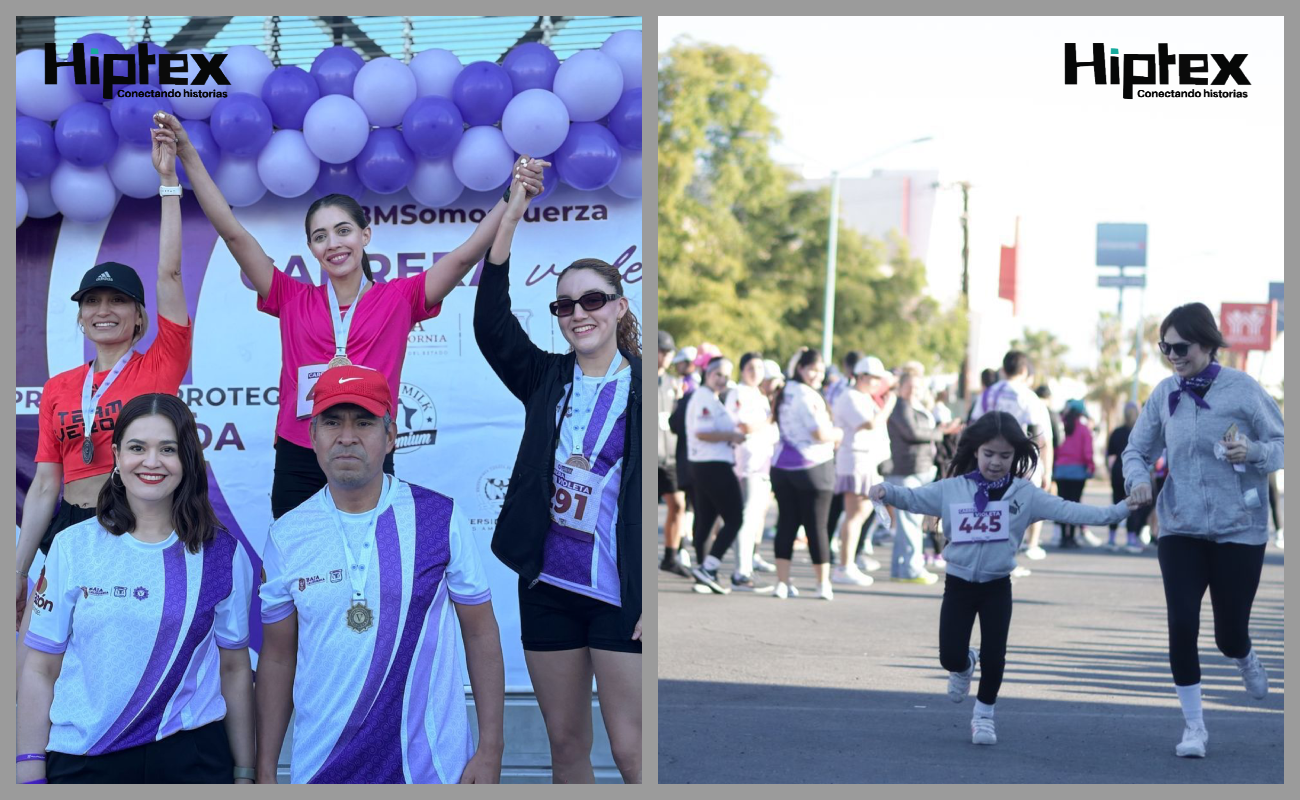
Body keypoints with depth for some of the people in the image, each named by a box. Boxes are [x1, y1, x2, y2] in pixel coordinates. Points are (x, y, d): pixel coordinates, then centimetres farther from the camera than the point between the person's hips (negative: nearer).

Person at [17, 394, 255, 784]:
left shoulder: (223, 553, 2)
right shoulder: (72, 547, 0)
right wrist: (30, 774, -4)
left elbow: (234, 669, 6)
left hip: (190, 758, 0)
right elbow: (40, 670, 0)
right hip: (82, 762, 0)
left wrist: (244, 773, 6)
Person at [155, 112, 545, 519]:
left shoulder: (398, 298, 4)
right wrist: (188, 153, -3)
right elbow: (233, 233, 2)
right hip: (298, 466, 1)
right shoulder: (293, 300, 6)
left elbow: (466, 255, -4)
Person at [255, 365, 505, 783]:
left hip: (433, 765, -1)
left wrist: (490, 749, -3)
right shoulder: (286, 536, 0)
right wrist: (264, 772, 3)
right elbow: (277, 658, 6)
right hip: (321, 770, 1)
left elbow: (480, 635, 0)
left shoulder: (440, 518, -4)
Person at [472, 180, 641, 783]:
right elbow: (491, 326, -6)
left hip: (622, 594, -4)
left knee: (631, 752, -6)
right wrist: (509, 220, -13)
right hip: (549, 587, 4)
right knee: (565, 743, 11)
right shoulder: (548, 380, 9)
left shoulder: (644, 388, -3)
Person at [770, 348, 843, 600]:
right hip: (812, 466, -7)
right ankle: (823, 584, 6)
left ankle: (783, 582, 6)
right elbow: (821, 433, -20)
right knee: (816, 526, 0)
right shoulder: (807, 396, -16)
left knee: (786, 523, 8)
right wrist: (837, 434, 1)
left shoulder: (784, 393, 11)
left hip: (782, 465, 7)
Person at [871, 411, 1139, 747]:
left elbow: (1066, 510, -8)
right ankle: (965, 666, 36)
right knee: (951, 657, -2)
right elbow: (914, 498, -1)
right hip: (959, 584, 0)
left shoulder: (1025, 494, -4)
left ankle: (984, 715, 23)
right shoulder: (952, 489, -3)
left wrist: (1116, 511, -18)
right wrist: (886, 491, -22)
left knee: (994, 656, 0)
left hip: (997, 586, 0)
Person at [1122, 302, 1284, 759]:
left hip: (1238, 529, -2)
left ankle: (1245, 659, 43)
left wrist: (1253, 451, -25)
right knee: (1182, 627, -8)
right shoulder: (1165, 394, 0)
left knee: (1229, 634, 4)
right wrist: (1138, 479, -13)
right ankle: (1194, 726, 7)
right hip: (1180, 529, 2)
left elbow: (1282, 444, -5)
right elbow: (1136, 450, 8)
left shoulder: (1242, 390, -9)